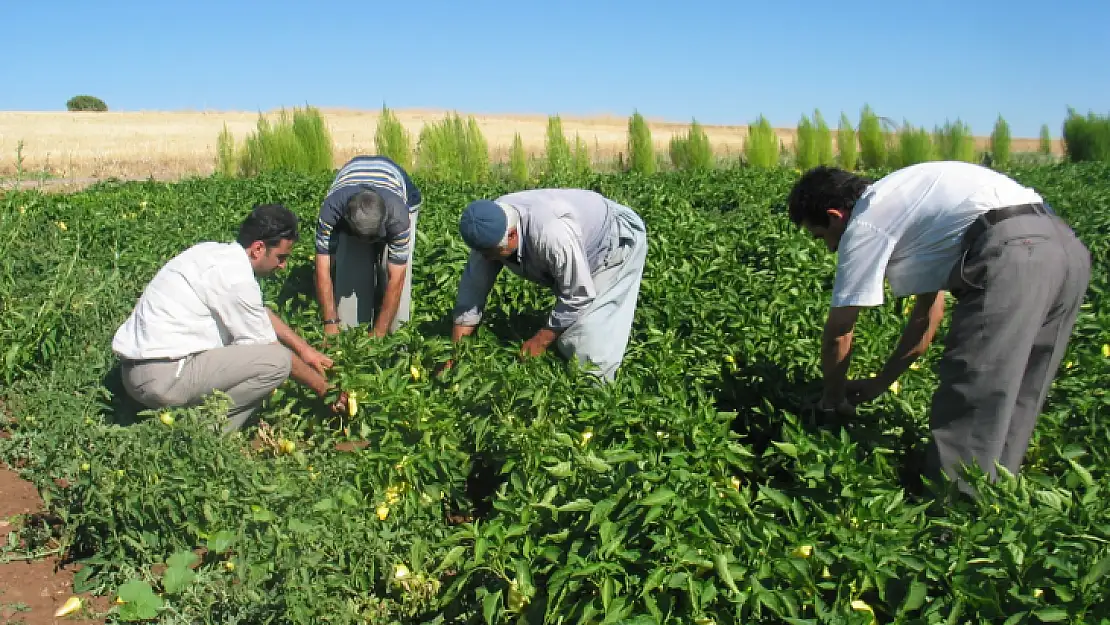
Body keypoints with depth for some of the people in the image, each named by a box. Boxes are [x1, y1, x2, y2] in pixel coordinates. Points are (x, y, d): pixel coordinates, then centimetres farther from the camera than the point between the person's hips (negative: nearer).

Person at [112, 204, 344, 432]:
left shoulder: (217, 252, 9)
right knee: (276, 360, -16)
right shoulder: (236, 279, -18)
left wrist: (305, 349, 22)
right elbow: (270, 349, -9)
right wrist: (323, 388, 2)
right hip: (163, 378, -10)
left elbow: (262, 312, 23)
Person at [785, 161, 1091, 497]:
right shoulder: (901, 200, 29)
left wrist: (832, 399, 25)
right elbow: (929, 311, 34)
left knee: (966, 406, -3)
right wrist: (881, 382, 38)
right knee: (1011, 401, 18)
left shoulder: (864, 224, 3)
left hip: (1014, 257, -10)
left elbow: (838, 334, 8)